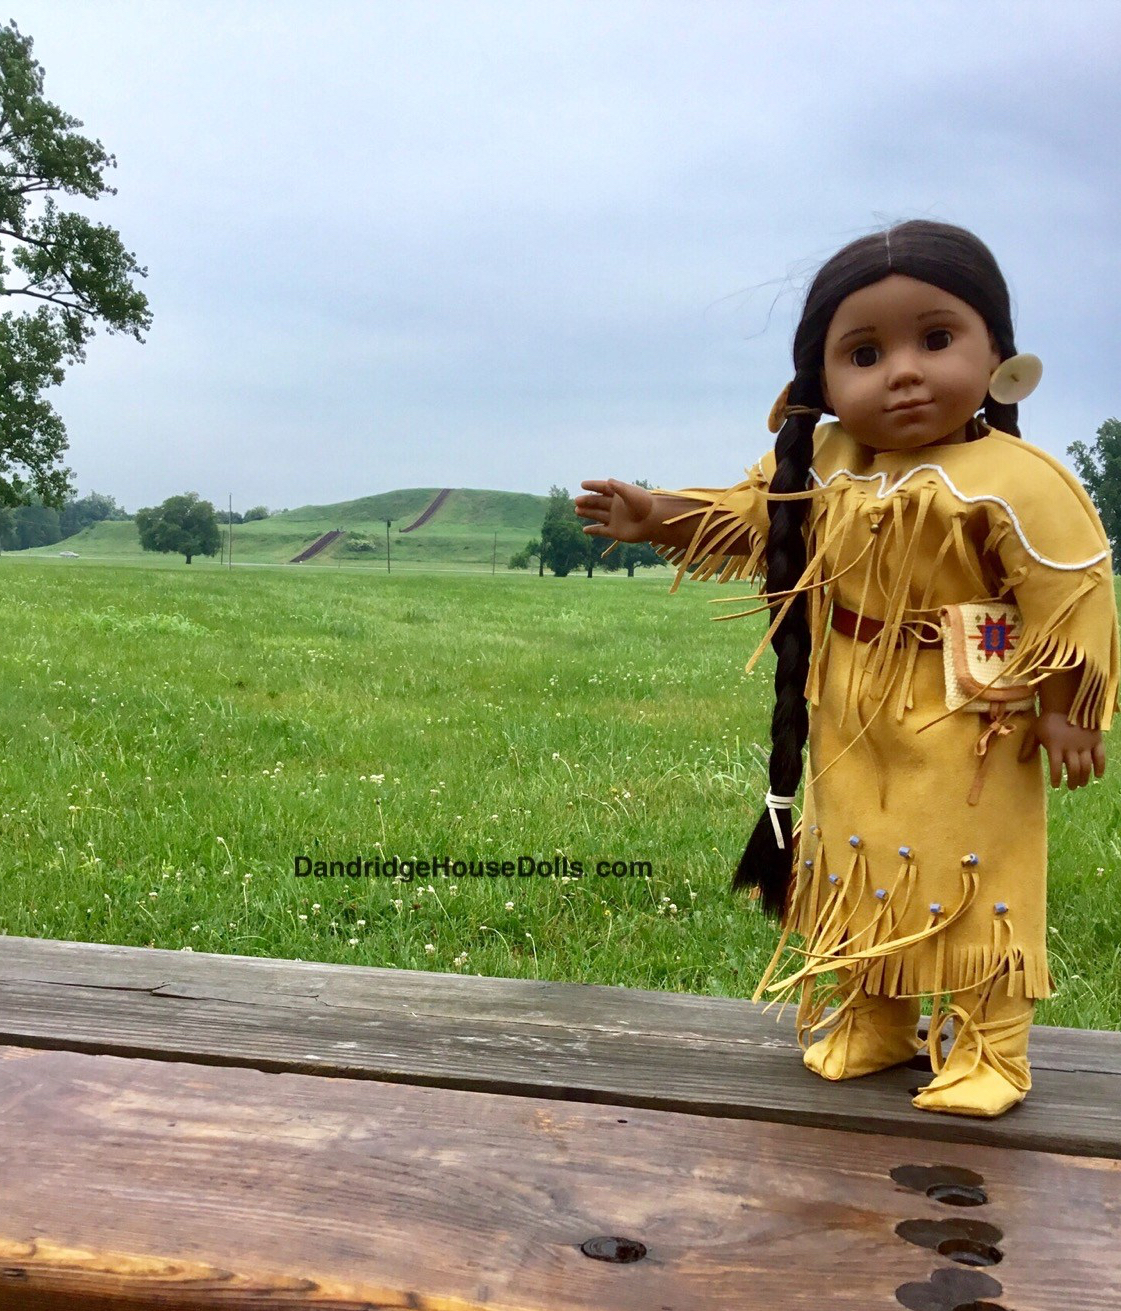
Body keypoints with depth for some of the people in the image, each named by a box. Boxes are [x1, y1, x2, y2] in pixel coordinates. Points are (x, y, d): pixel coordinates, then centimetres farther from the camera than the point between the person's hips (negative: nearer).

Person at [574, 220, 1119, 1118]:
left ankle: (989, 1049, 21)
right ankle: (872, 1023, 35)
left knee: (974, 879, 4)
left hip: (966, 725, -6)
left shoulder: (1010, 480, -21)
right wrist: (662, 517, 4)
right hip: (852, 722, 6)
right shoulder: (821, 467, -3)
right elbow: (749, 518, 14)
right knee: (859, 869, 17)